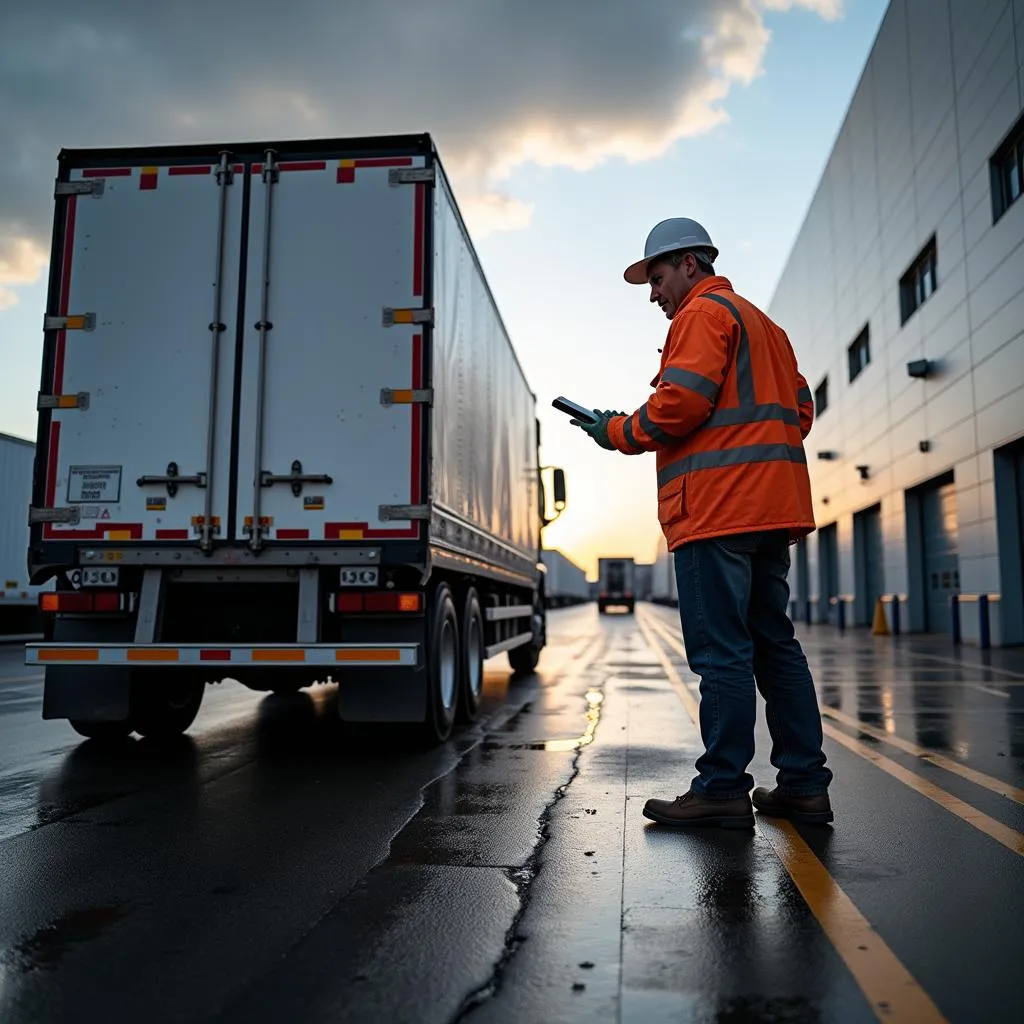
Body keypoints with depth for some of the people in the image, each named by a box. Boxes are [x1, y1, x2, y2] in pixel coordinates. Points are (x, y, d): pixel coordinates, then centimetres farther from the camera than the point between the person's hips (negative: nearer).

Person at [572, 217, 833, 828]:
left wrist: (617, 432, -2)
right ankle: (804, 785, 14)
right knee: (775, 645, 10)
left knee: (722, 653, -7)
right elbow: (801, 408, 24)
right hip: (772, 508, 10)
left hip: (718, 509, -10)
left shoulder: (703, 313, -2)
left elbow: (679, 404, -15)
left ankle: (723, 789, -3)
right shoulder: (763, 325, 28)